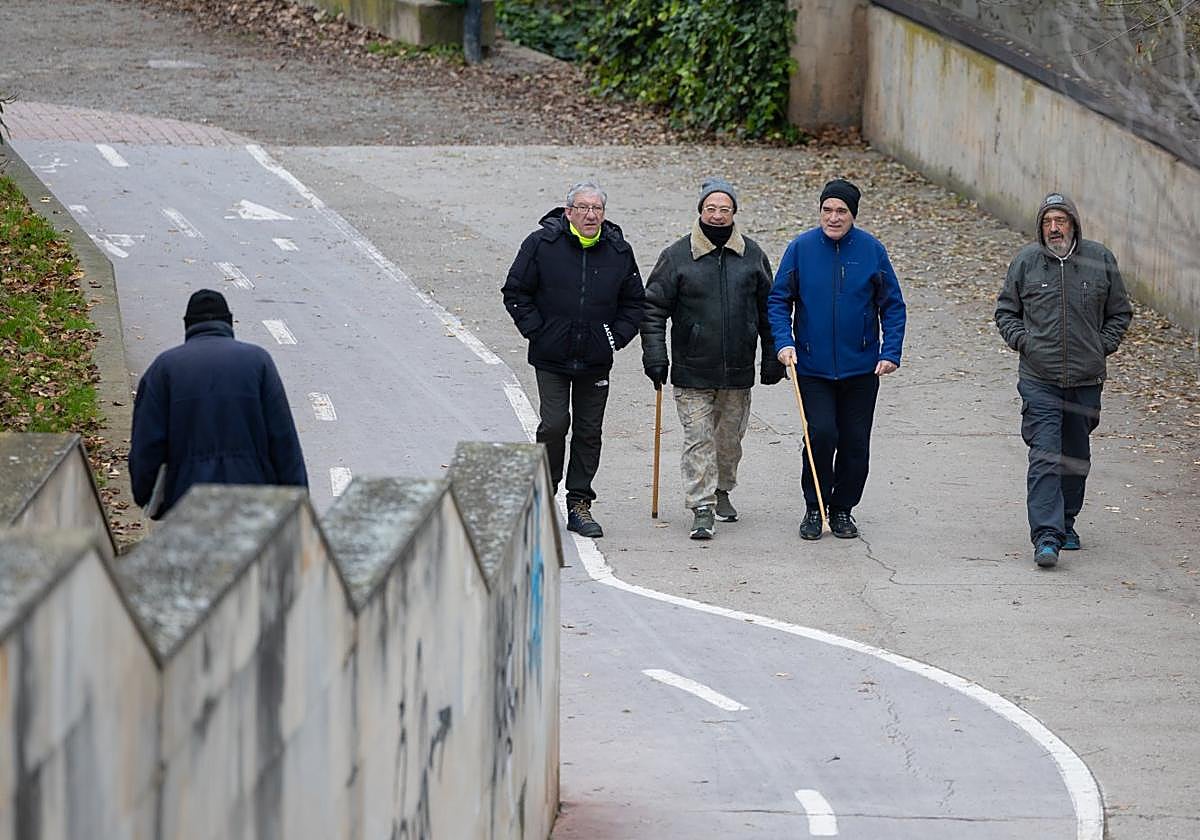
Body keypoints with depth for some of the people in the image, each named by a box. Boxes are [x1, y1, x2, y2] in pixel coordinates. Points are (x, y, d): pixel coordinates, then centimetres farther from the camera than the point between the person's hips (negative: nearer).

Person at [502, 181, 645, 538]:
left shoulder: (618, 251, 2)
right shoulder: (542, 244, -7)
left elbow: (634, 302, 14)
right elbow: (516, 292, 0)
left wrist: (617, 337, 2)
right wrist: (536, 332, -7)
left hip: (596, 361, 3)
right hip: (551, 359, -3)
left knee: (589, 431, 6)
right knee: (554, 424, -10)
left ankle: (579, 504, 13)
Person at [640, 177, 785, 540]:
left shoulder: (751, 255, 5)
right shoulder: (677, 256, -3)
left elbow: (768, 309, 12)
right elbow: (653, 308, -1)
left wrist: (772, 357, 10)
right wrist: (655, 356, -8)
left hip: (738, 372, 3)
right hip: (693, 371, -3)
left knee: (730, 437, 14)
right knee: (698, 439, -6)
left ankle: (722, 491, 34)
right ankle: (702, 509, -6)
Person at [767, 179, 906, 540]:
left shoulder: (872, 250, -2)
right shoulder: (801, 248, -3)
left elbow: (893, 306, 4)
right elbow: (778, 300, 3)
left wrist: (890, 352, -6)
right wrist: (784, 342, -12)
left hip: (861, 368, 1)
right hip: (813, 367, -1)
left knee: (855, 443, 5)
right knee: (821, 434, -12)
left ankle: (843, 508, 22)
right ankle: (814, 508, 5)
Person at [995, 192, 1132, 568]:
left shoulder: (1100, 260, 2)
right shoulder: (1025, 262, 0)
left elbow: (1120, 312, 14)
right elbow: (1005, 310, 12)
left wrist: (1103, 346, 2)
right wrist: (1022, 341, -3)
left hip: (1086, 379, 2)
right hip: (1039, 379, -2)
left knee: (1076, 456, 14)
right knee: (1044, 456, -12)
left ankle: (1066, 522, 31)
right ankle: (1046, 536, -18)